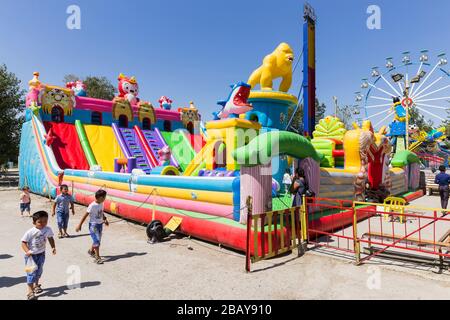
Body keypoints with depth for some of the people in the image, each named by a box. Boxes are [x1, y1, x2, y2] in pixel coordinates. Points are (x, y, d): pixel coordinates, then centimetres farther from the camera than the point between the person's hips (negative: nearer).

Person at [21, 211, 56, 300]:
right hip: (31, 255, -4)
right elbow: (24, 242, -17)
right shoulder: (30, 232, -23)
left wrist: (53, 247, -5)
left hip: (41, 254, 4)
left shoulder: (48, 230, -11)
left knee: (39, 270, 19)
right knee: (31, 272, -5)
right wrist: (27, 251, -32)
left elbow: (50, 238, 4)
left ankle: (36, 285, 43)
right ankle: (30, 291, 5)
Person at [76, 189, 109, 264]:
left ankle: (91, 251, 44)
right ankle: (97, 257, -3)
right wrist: (80, 225, -14)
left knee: (98, 240, 17)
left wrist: (105, 219, 4)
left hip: (100, 224, 7)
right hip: (93, 225, -7)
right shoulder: (92, 206, -20)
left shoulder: (101, 204, 1)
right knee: (96, 241, -10)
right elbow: (85, 215, -16)